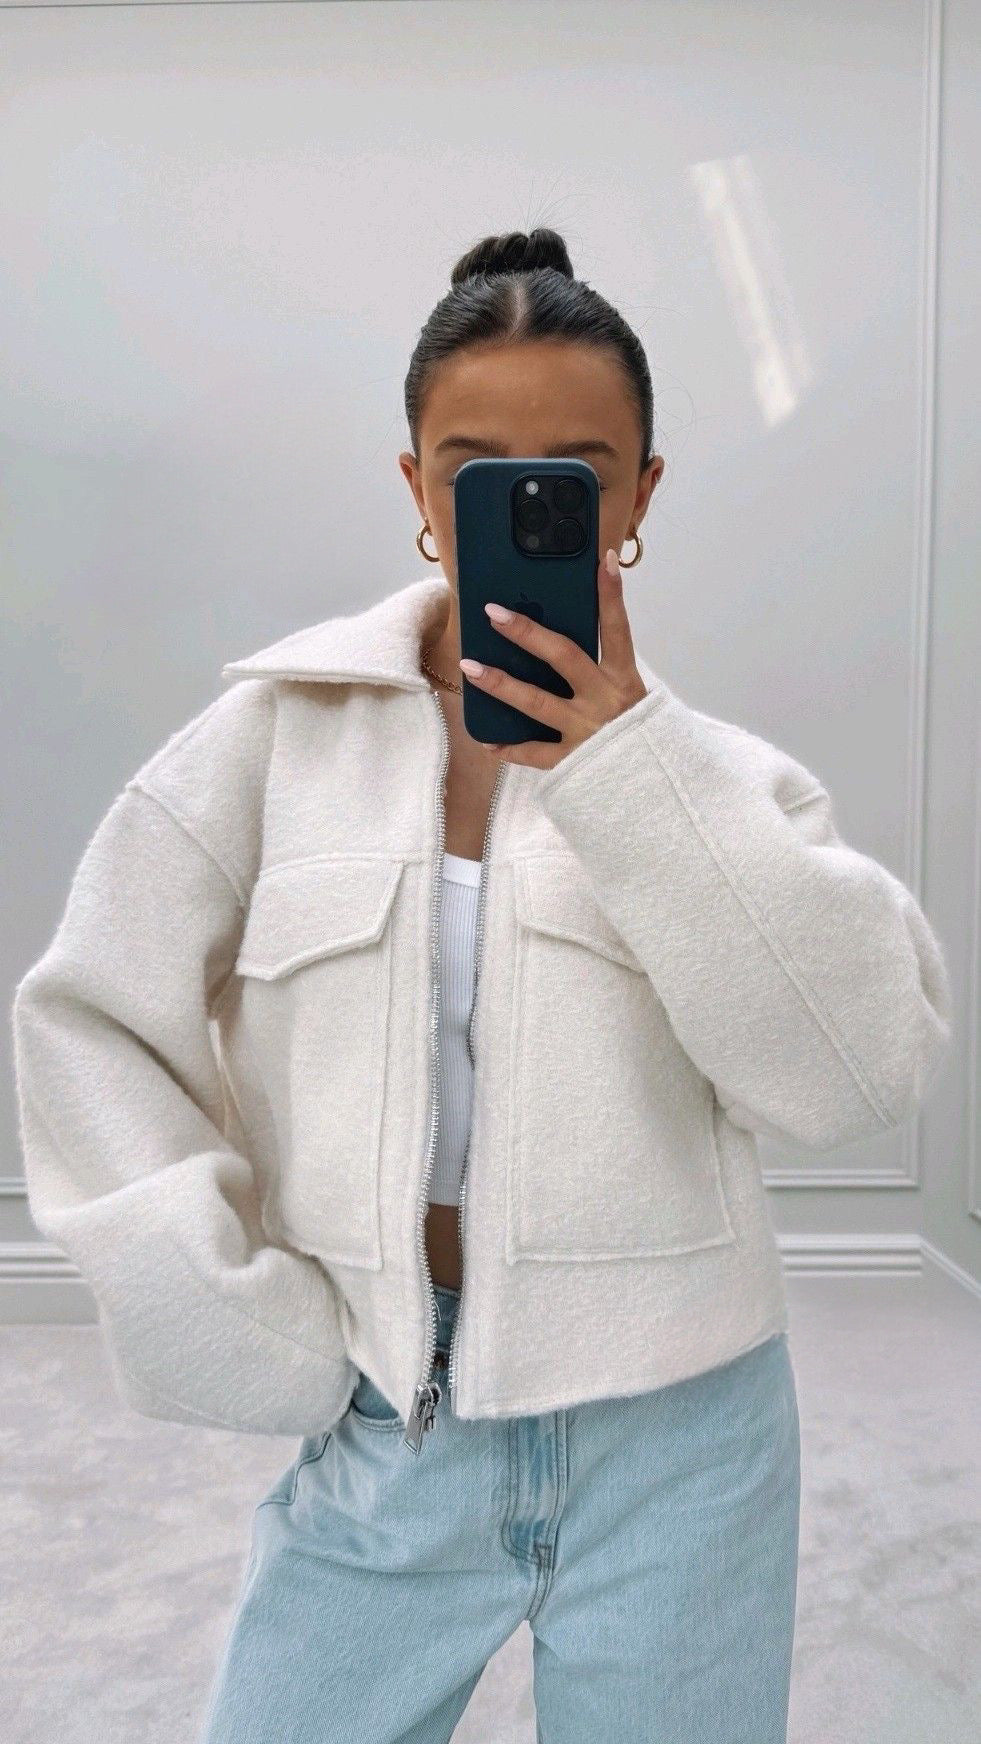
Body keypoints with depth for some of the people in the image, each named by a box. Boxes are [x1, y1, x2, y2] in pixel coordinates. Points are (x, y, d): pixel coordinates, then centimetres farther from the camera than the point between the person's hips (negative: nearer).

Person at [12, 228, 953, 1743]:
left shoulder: (712, 773, -3)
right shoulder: (279, 732, -3)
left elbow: (869, 1072, -15)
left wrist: (625, 761, -21)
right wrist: (232, 1318, -8)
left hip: (669, 1438, 1)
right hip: (380, 1425, 0)